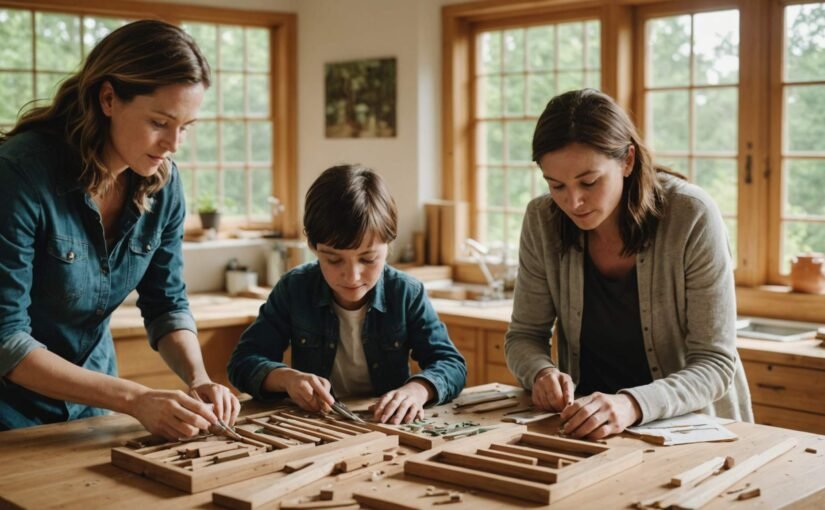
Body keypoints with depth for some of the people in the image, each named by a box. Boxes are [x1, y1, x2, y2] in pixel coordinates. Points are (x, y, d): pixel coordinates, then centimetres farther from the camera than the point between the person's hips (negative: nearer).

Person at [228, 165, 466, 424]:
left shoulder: (407, 294, -6)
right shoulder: (293, 289, -5)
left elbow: (451, 364, -6)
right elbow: (243, 361, -4)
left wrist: (418, 389, -28)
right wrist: (286, 378, -24)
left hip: (387, 428, 0)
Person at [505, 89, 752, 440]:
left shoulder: (692, 217, -17)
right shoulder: (542, 220, -8)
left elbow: (715, 363, -17)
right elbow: (524, 336, 2)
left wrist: (634, 405, -34)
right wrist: (542, 373, -21)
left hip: (690, 423, -1)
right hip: (587, 428, 2)